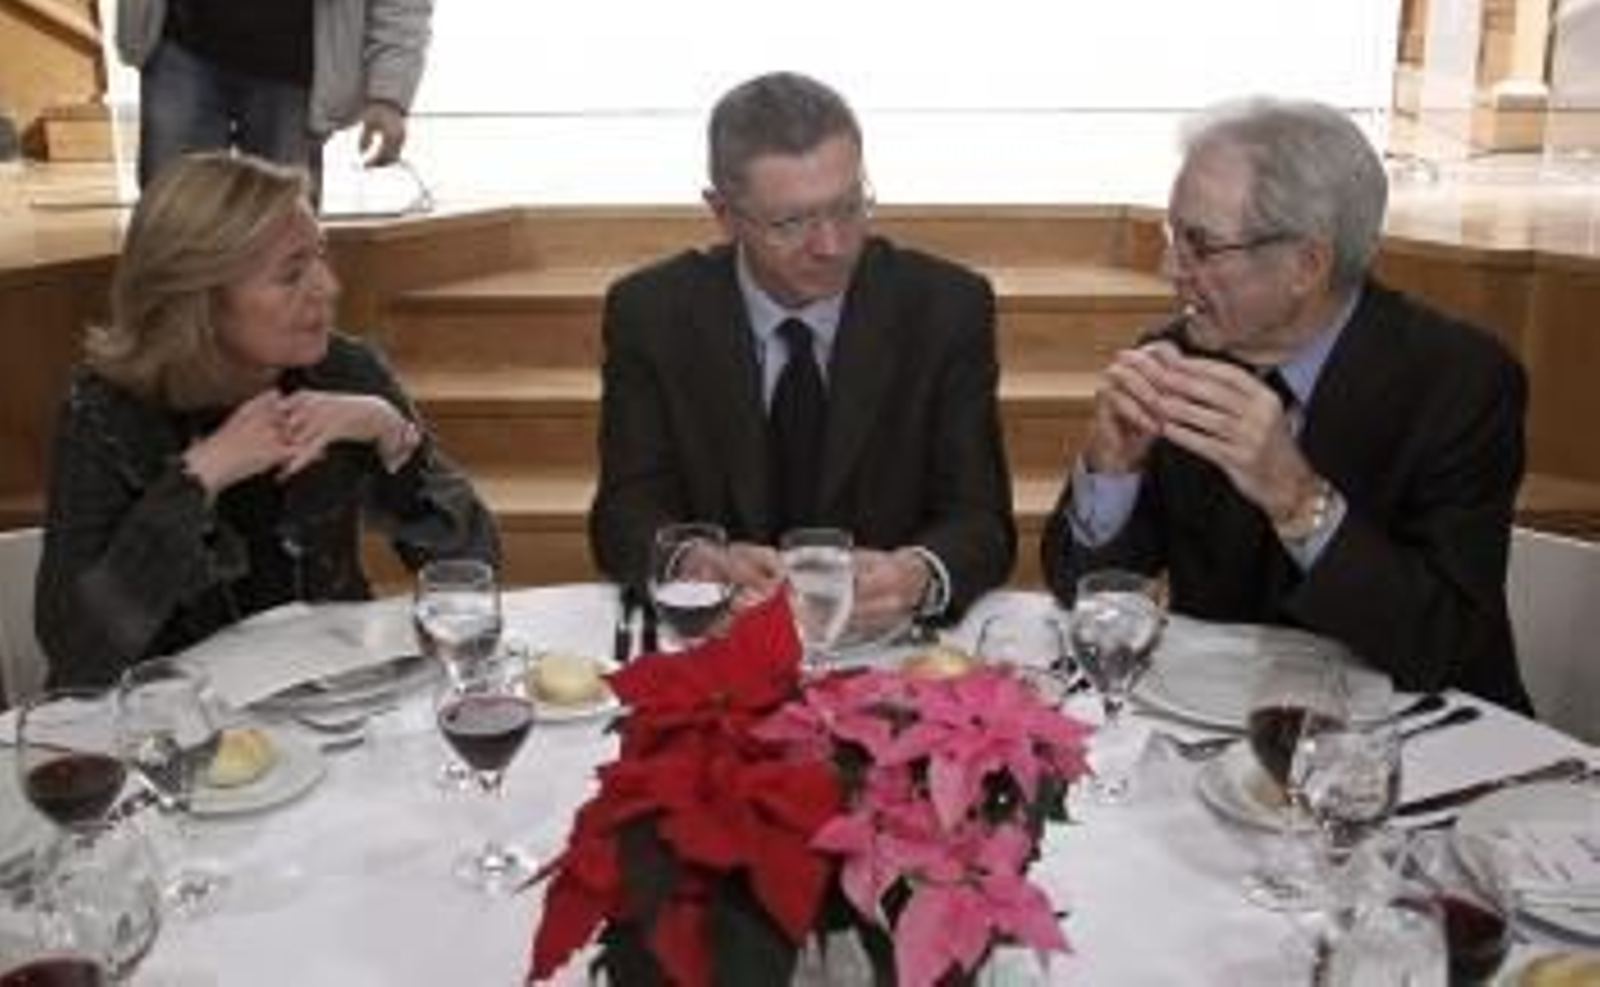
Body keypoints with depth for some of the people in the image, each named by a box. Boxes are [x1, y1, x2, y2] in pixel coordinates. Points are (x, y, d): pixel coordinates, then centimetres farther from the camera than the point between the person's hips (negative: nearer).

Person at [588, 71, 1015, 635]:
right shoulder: (650, 313, -3)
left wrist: (920, 576, -28)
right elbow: (625, 517, -5)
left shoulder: (947, 307, -4)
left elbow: (983, 524, -5)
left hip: (889, 646, -1)